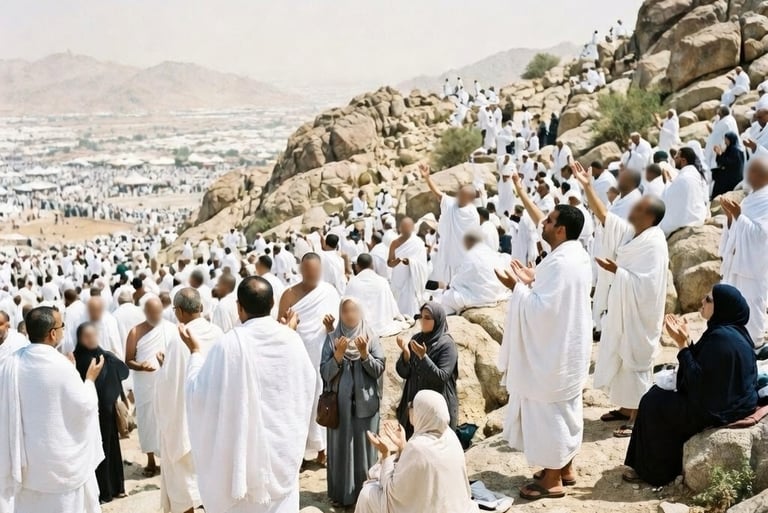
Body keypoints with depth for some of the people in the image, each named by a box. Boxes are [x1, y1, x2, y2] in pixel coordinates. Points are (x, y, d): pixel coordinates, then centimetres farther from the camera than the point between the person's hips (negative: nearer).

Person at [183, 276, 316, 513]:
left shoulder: (230, 344, -20)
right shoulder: (291, 340, -7)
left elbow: (200, 393, -11)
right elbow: (308, 381, 11)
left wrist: (195, 352, 3)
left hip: (245, 448, -4)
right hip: (284, 447, 4)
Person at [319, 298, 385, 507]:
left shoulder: (372, 338, -2)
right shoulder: (332, 339, -3)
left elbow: (378, 370, -6)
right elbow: (324, 373, -5)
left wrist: (365, 354, -21)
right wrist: (338, 355, -20)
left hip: (365, 403, 0)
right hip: (340, 403, 0)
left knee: (364, 446, 7)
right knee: (341, 447, 5)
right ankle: (341, 493, 16)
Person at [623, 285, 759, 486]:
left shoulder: (721, 338, -26)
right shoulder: (731, 331, 5)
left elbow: (697, 378, -24)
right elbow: (702, 369, 11)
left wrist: (683, 345, -19)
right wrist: (685, 339, 4)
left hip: (720, 410, -10)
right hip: (727, 399, 10)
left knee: (654, 404, -3)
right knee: (658, 393, 16)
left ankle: (656, 472, 11)